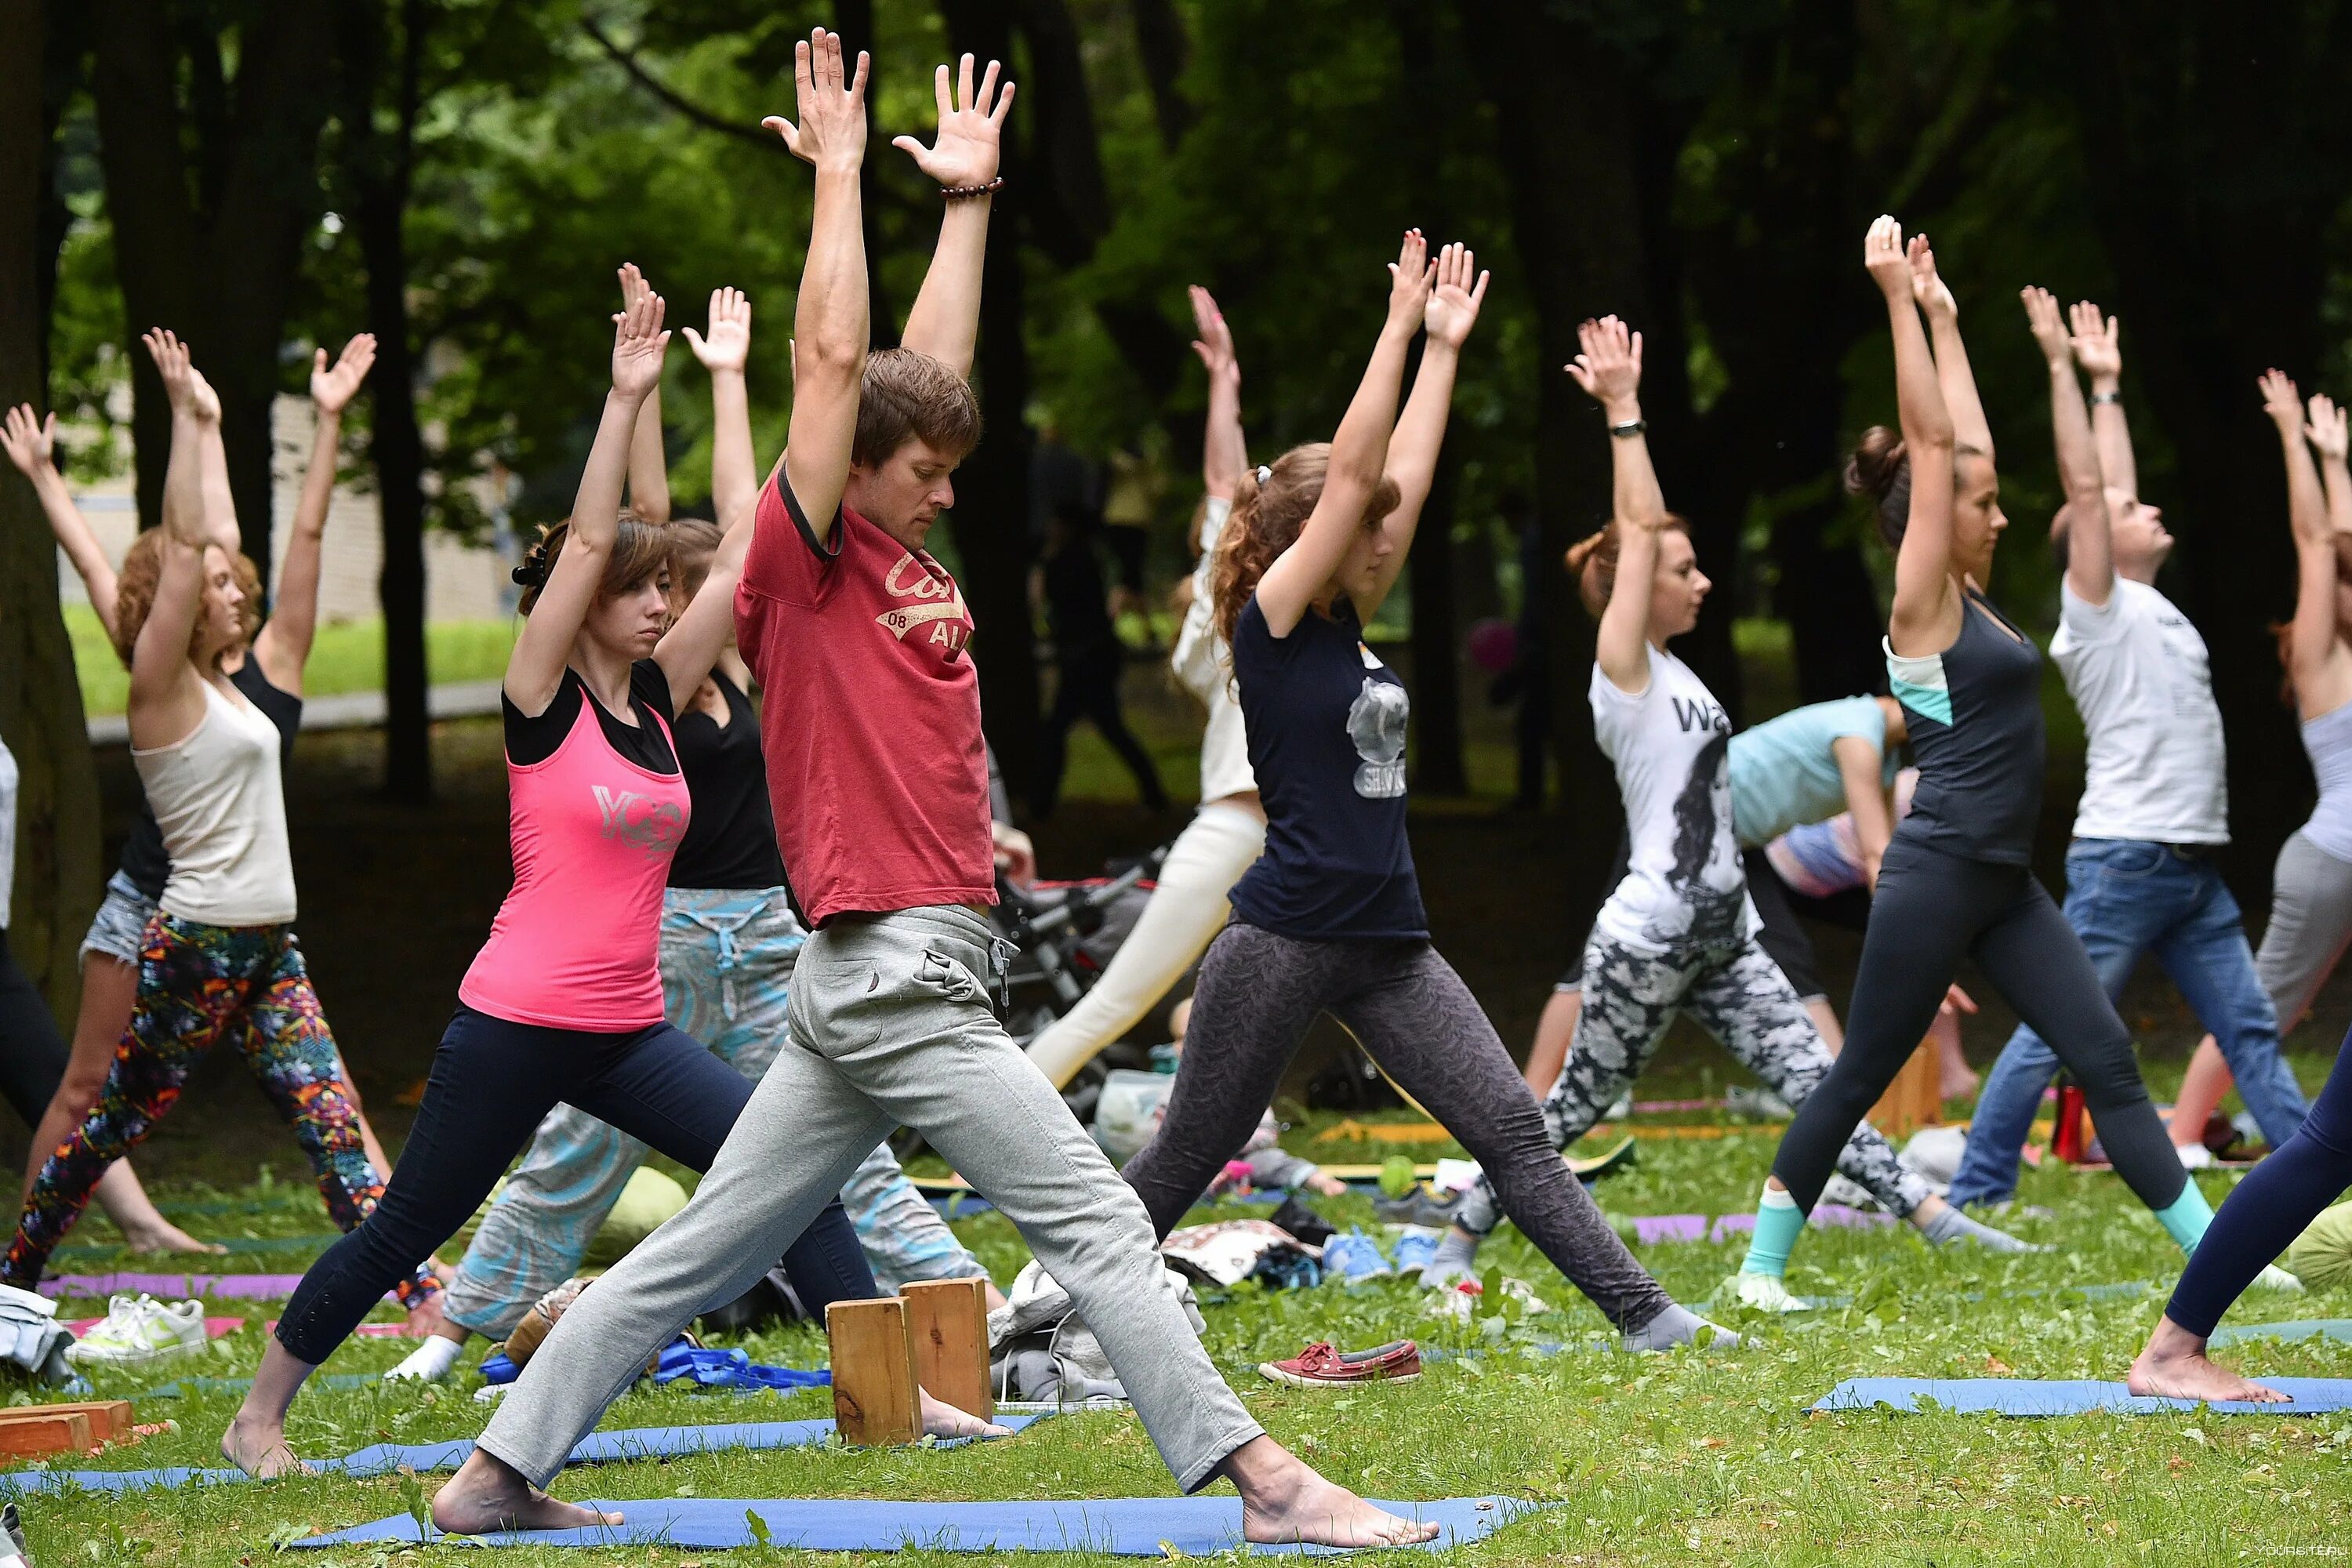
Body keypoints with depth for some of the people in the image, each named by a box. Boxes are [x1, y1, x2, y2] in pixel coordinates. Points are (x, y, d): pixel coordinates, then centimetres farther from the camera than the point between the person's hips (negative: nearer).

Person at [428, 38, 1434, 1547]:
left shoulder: (906, 560, 16)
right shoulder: (805, 558, -7)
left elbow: (932, 368, 24)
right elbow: (836, 358, -14)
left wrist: (968, 197, 26)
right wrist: (838, 167, -7)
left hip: (879, 987, 9)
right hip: (896, 974, -9)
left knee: (700, 1252, 9)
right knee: (1098, 1223, -9)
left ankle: (499, 1476, 11)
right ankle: (1265, 1479, -10)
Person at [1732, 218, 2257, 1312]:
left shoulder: (1968, 597, 14)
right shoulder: (1923, 603, -8)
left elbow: (1961, 442, 20)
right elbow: (1932, 441, -12)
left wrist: (1946, 321, 26)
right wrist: (1902, 304, -11)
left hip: (2004, 884, 8)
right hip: (1937, 875, -8)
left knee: (2106, 1059, 2)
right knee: (1861, 1077, 1)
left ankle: (2214, 1253, 0)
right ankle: (1762, 1266, 12)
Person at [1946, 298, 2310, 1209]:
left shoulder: (2146, 607, 17)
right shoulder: (2097, 607, -4)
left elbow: (2110, 480, 23)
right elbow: (2085, 485, -10)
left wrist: (2106, 385, 33)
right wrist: (2064, 370, -9)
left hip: (2194, 868, 9)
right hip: (2124, 859, -8)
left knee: (2252, 1031, 6)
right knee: (2054, 1034, -5)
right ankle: (1977, 1192, -1)